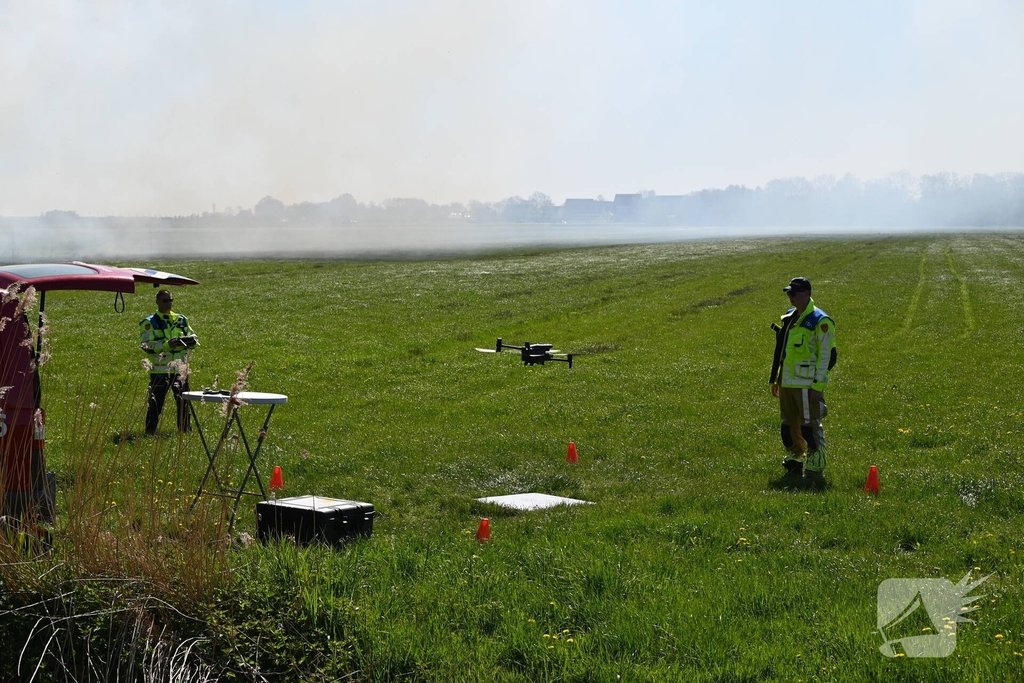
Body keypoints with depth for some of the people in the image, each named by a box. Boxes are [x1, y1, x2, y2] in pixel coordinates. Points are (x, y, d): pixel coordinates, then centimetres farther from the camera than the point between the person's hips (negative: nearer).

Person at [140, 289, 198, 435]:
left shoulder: (181, 320, 13)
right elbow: (146, 345, -12)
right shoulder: (149, 323, -2)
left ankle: (185, 430, 23)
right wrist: (166, 345, -25)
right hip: (159, 370, -5)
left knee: (183, 402, 11)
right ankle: (150, 432, 3)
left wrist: (185, 340, -10)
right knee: (156, 403, -5)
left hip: (180, 369, 5)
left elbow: (194, 338, 13)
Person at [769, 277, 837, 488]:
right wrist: (775, 379, 21)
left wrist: (818, 385, -17)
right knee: (789, 426, 14)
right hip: (787, 383, 8)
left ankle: (815, 470, 0)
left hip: (807, 385, -8)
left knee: (810, 427, -6)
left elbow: (826, 356, -13)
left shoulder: (820, 321, -11)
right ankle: (794, 466, 25)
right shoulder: (789, 318, 15)